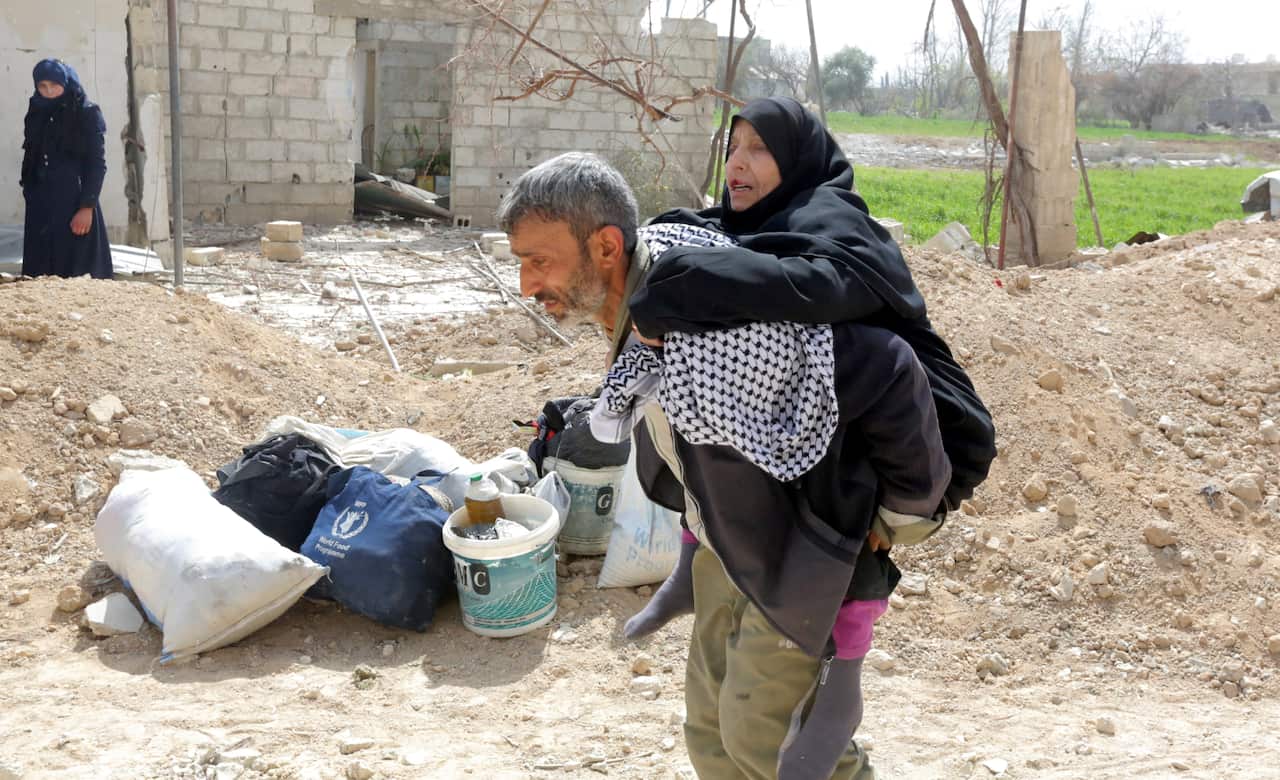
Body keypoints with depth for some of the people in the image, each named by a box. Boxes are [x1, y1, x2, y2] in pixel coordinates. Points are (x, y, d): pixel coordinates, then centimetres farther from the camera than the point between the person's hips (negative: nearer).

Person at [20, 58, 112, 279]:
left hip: (74, 202, -5)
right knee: (40, 271, 3)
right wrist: (29, 194, 9)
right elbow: (30, 158, 16)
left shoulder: (88, 114, -4)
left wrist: (87, 207, -15)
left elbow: (97, 163, -8)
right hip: (40, 204, 5)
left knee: (77, 272, -6)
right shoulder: (37, 113, 12)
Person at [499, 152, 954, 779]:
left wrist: (908, 507, -21)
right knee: (712, 728, 19)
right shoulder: (632, 317, -7)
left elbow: (889, 374, -34)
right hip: (731, 545, 9)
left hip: (801, 558, -8)